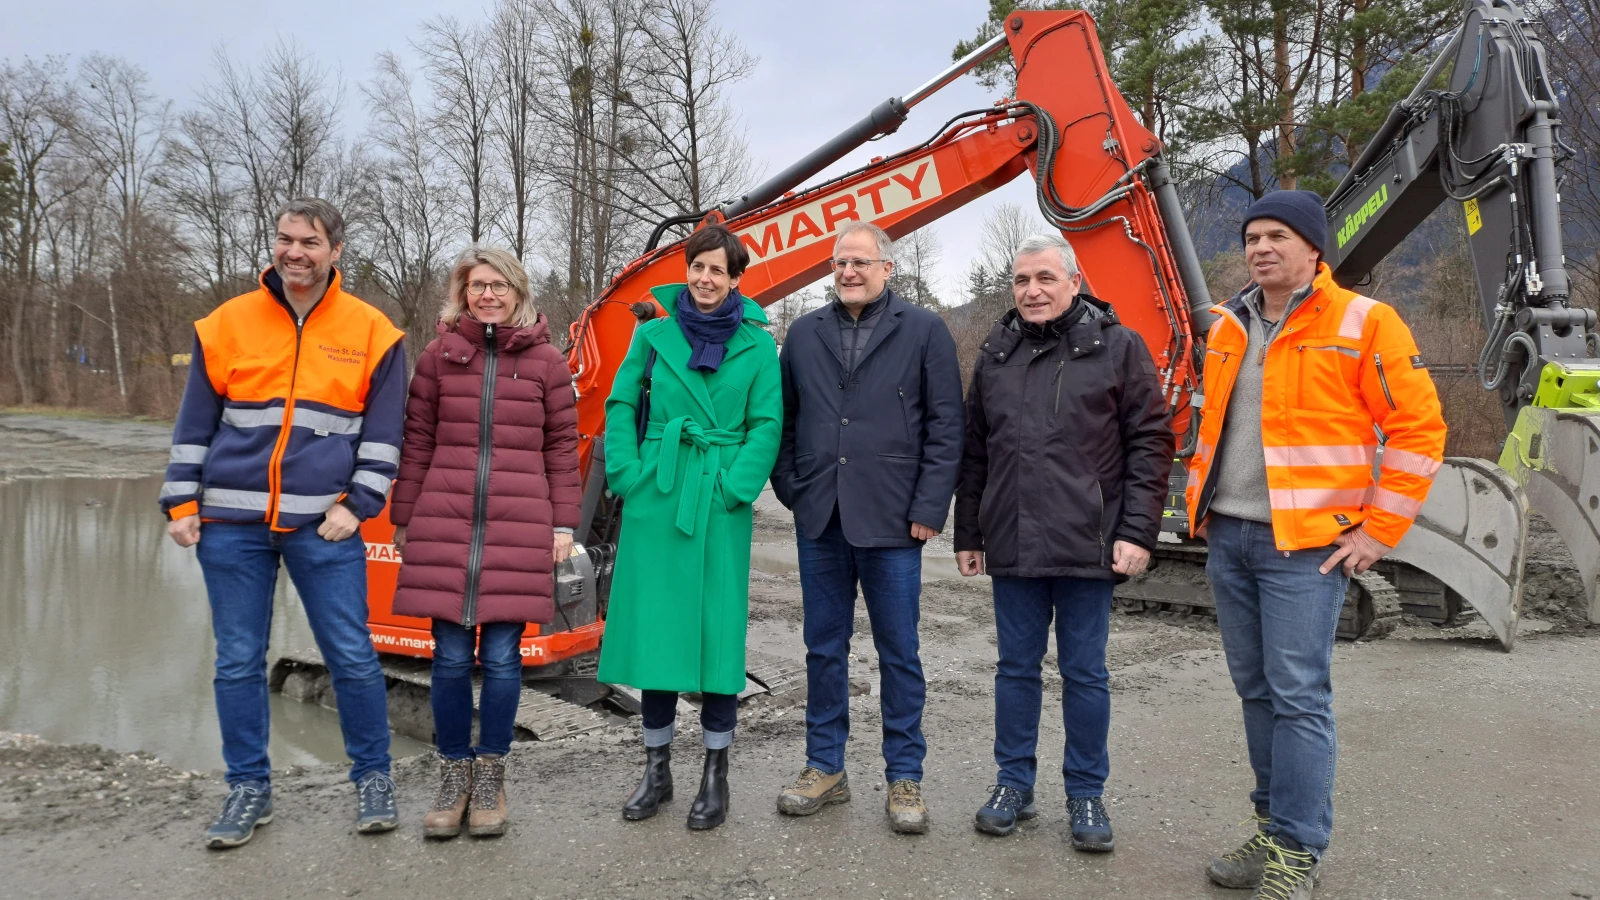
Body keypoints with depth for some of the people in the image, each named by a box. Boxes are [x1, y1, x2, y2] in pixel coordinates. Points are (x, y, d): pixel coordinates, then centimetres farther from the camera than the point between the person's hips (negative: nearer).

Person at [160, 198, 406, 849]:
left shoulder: (371, 331, 2)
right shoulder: (227, 323, 6)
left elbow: (383, 432, 3)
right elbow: (194, 424, 10)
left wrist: (355, 505, -6)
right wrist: (181, 504, 5)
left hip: (323, 526, -2)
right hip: (231, 524, 2)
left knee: (352, 657, 0)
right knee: (238, 662, 7)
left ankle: (373, 777, 18)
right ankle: (249, 789, 23)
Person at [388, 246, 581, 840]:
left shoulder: (547, 361, 6)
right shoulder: (438, 356, 9)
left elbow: (562, 447, 7)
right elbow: (416, 443, 11)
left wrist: (563, 525, 3)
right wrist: (403, 521, 9)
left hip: (519, 529, -1)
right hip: (444, 527, 1)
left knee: (502, 657, 2)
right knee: (451, 657, 4)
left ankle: (490, 779, 19)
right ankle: (454, 776, 20)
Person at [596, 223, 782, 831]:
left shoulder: (757, 344, 3)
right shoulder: (655, 335, 7)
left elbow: (767, 424, -1)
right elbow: (621, 405, 8)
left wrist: (736, 487, -10)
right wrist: (628, 475, -3)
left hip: (720, 506, -1)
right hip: (656, 501, 2)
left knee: (718, 631, 3)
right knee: (653, 626, 7)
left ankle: (715, 776, 17)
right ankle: (657, 769, 22)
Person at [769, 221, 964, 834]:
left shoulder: (923, 331, 0)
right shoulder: (805, 334, 10)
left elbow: (945, 425, -3)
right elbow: (783, 418, 15)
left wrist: (928, 508, -8)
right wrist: (790, 487, 5)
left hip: (891, 523, -3)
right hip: (820, 520, 4)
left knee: (898, 652, 5)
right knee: (824, 649, 12)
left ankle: (905, 778, 18)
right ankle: (825, 768, 25)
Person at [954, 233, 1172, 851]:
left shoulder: (1118, 347, 0)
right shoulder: (995, 353, 12)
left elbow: (1150, 442, -3)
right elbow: (975, 452, 15)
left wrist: (1138, 532, -10)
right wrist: (968, 534, 13)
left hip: (1088, 545, -3)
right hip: (1012, 546, 4)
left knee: (1084, 672, 7)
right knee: (1016, 667, 12)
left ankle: (1086, 793, 22)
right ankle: (1014, 784, 26)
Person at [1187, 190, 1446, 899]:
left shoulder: (1363, 323, -6)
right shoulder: (1228, 329, 13)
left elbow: (1418, 429, -6)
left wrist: (1378, 530, -9)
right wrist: (1200, 507, 16)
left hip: (1305, 545, -6)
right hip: (1228, 540, 6)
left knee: (1298, 696, -5)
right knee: (1256, 691, 12)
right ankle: (1276, 826, 26)